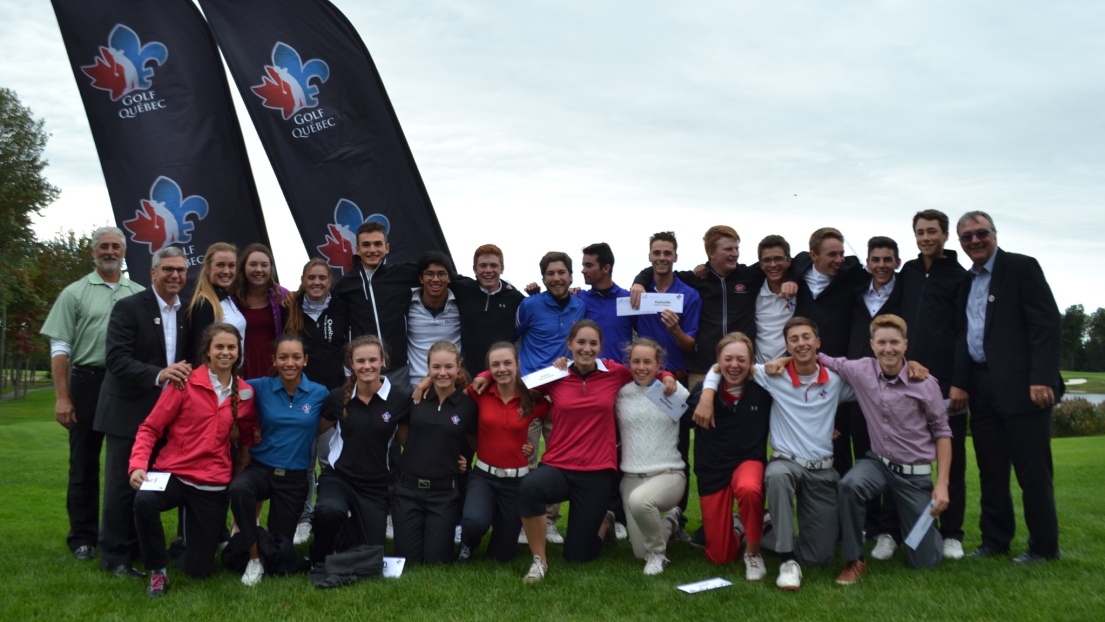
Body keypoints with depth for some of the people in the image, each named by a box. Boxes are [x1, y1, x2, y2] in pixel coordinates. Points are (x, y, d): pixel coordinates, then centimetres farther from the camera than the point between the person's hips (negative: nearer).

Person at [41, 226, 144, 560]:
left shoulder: (139, 295, 7)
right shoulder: (75, 293, 1)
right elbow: (60, 348, -2)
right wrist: (62, 397, -7)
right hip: (88, 382, -2)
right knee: (84, 462, 6)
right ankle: (83, 537, 16)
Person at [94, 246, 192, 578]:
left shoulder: (186, 313, 9)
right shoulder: (128, 308, -9)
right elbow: (117, 359, -18)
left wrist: (185, 374, -5)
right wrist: (158, 375, -30)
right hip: (130, 412, -6)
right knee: (123, 485, 0)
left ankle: (137, 550, 24)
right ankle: (114, 556, 11)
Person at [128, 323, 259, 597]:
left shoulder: (244, 393, 2)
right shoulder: (185, 383, -6)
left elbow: (247, 437, 19)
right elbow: (150, 428, -7)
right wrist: (138, 465, -22)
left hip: (213, 485, 2)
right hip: (173, 474, -2)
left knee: (197, 568, 4)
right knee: (144, 501, -38)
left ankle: (188, 544, 43)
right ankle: (157, 571, -11)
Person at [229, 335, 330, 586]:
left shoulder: (319, 393, -5)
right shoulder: (261, 387, -5)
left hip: (294, 478, 1)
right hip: (260, 468, -1)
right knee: (238, 489, -36)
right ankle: (254, 558, -15)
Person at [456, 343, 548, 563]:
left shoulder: (533, 399, -8)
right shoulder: (480, 394, -7)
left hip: (516, 479, 0)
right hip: (483, 475, 0)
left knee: (501, 556, 8)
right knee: (475, 521, -33)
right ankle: (467, 546, 5)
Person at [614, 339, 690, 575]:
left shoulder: (674, 390, -2)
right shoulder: (621, 392, 3)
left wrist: (672, 389, -12)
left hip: (669, 474, -3)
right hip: (631, 478, 3)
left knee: (639, 500, -37)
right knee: (641, 553, 2)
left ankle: (658, 553, -8)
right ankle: (669, 520, 35)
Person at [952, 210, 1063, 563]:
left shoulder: (1022, 268, -3)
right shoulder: (966, 282, 16)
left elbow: (1048, 325, -11)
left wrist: (1042, 379, -19)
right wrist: (958, 382, 3)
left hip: (1020, 386, -6)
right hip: (982, 388, 6)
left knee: (1032, 470, 0)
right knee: (991, 471, 11)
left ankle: (1044, 546, 12)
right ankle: (995, 541, 21)